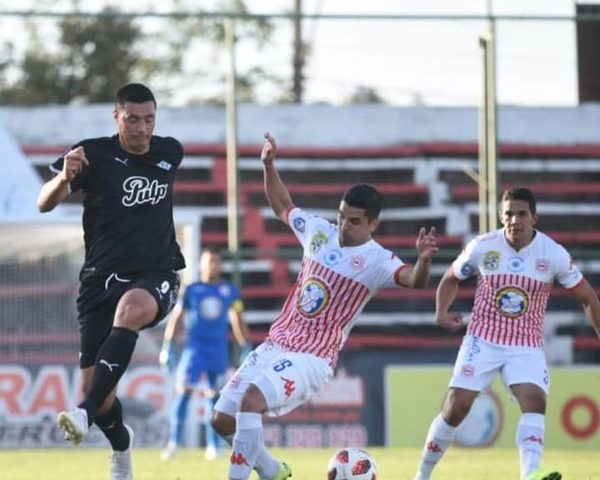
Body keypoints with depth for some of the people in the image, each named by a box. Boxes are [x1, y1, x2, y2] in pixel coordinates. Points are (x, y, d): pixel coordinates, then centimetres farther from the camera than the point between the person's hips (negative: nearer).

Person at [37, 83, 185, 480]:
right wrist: (64, 178, -37)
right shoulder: (94, 154, -7)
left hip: (155, 276, 0)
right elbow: (45, 204, -18)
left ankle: (85, 415, -45)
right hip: (102, 278, 0)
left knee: (131, 309, -37)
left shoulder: (170, 153, 4)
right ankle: (121, 442, 36)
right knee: (94, 385, 0)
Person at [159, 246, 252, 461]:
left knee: (213, 395, 7)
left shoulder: (229, 291, 6)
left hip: (219, 350, 2)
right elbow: (176, 318, 7)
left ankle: (212, 445, 15)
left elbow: (237, 322, 12)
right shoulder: (191, 290, 2)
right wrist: (167, 348, 3)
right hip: (194, 348, -2)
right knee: (183, 390, -14)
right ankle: (174, 442, -14)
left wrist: (245, 349, 10)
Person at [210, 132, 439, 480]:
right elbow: (282, 206, 26)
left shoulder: (376, 261, -12)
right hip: (274, 347, 7)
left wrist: (424, 258, -52)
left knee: (252, 399, -32)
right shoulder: (319, 232, 7)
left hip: (312, 360, -7)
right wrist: (269, 166, 13)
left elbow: (415, 280, -31)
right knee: (223, 419, 6)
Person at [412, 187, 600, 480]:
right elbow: (451, 278, 13)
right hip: (482, 342, 0)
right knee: (455, 409, -7)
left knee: (534, 402, -26)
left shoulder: (554, 254, -6)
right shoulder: (482, 247, -5)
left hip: (527, 348, 0)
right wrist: (441, 313, -3)